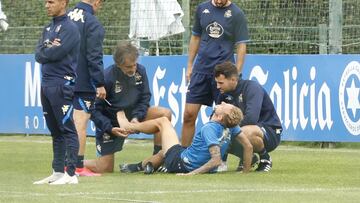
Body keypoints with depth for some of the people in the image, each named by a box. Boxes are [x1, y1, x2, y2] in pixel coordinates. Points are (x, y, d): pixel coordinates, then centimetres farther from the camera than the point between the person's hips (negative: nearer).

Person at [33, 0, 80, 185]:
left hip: (61, 85, -9)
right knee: (55, 132, 11)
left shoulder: (70, 29, -8)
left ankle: (71, 174, -12)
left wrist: (45, 51, 1)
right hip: (46, 84, 9)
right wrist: (50, 49, -9)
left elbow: (56, 54, -18)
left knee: (67, 130, -9)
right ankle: (57, 172, 14)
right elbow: (38, 55, 8)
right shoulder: (48, 29, 18)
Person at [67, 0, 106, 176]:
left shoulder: (67, 17, 9)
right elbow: (94, 57, -16)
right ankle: (78, 167, -6)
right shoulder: (92, 23, -13)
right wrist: (100, 84, -11)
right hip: (84, 82, -7)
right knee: (80, 123, -6)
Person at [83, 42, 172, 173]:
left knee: (165, 114, -16)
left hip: (133, 114, 5)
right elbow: (95, 110, -20)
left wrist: (137, 117, -20)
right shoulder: (107, 77, -25)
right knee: (105, 168, -6)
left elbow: (145, 98, -2)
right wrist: (110, 128, -30)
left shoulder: (140, 71, -11)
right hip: (110, 121, -5)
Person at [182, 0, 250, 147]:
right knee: (189, 115, 0)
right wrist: (189, 66, 14)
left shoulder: (236, 14, -4)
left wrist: (237, 74, -11)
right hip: (201, 69, 4)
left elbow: (241, 46, -5)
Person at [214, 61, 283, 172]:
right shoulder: (225, 94, 2)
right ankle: (248, 158, 10)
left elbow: (251, 118, -34)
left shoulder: (252, 87, -21)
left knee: (246, 132, -40)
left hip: (271, 132, -8)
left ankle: (265, 158, -10)